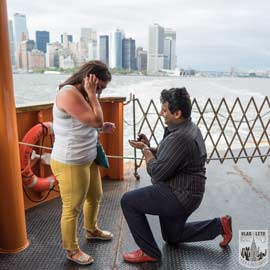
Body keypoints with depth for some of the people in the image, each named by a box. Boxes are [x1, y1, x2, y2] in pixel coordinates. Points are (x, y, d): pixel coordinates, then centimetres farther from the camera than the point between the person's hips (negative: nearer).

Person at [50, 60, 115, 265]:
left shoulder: (81, 94, 10)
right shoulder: (69, 93, -21)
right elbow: (96, 121, -25)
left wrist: (103, 128, 5)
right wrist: (92, 94, -16)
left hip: (88, 160, 10)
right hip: (70, 164, -10)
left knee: (95, 196, 25)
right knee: (72, 208, 6)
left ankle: (92, 230, 50)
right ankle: (72, 250, 27)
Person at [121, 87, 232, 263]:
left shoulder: (180, 138, -28)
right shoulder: (189, 128, 5)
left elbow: (157, 172, -26)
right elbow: (169, 159, 12)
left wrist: (145, 150, -10)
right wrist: (149, 147, -1)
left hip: (179, 196, -10)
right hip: (184, 193, 10)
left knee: (128, 201, -9)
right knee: (172, 237, 28)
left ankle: (149, 252, 2)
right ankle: (219, 225, 27)